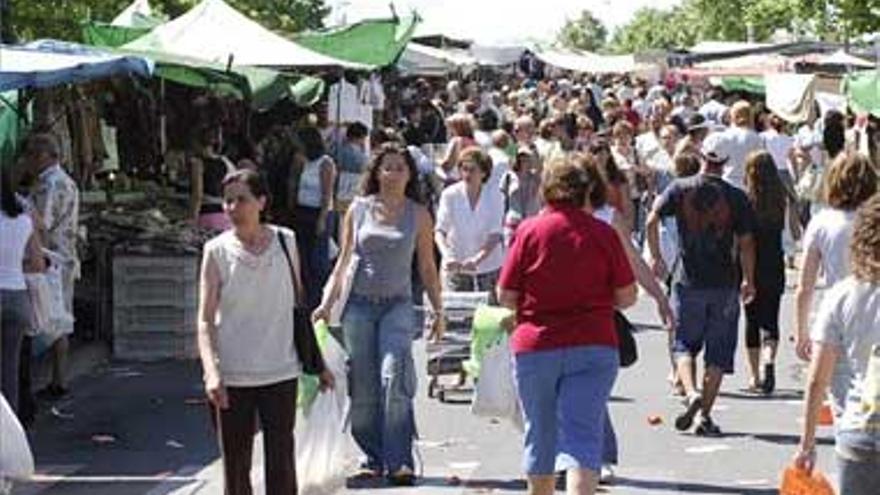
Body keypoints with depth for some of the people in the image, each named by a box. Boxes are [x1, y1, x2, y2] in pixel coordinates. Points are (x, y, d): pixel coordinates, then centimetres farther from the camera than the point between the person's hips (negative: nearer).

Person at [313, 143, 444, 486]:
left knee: (395, 378, -17)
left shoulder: (418, 215, 5)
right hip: (359, 303, 2)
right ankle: (373, 458, 15)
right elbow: (344, 260, 11)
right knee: (363, 388, 3)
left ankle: (399, 461, -13)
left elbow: (427, 268, 10)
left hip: (397, 305, -1)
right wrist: (327, 302, 5)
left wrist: (438, 310, 6)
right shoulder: (358, 209, 6)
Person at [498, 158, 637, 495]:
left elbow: (506, 297, -2)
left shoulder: (529, 230, -3)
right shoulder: (603, 233, -1)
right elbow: (627, 297, 1)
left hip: (535, 347, 1)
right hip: (594, 347, 0)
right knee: (584, 436, -4)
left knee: (540, 436, 16)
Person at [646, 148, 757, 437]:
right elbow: (746, 243, -2)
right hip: (725, 284, 0)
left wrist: (656, 258, 7)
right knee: (719, 352, 8)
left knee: (684, 344, 14)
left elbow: (652, 221, -6)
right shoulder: (736, 197, -3)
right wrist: (749, 281, 9)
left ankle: (691, 393, -11)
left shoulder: (681, 189, -1)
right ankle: (705, 416, 5)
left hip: (688, 282, 0)